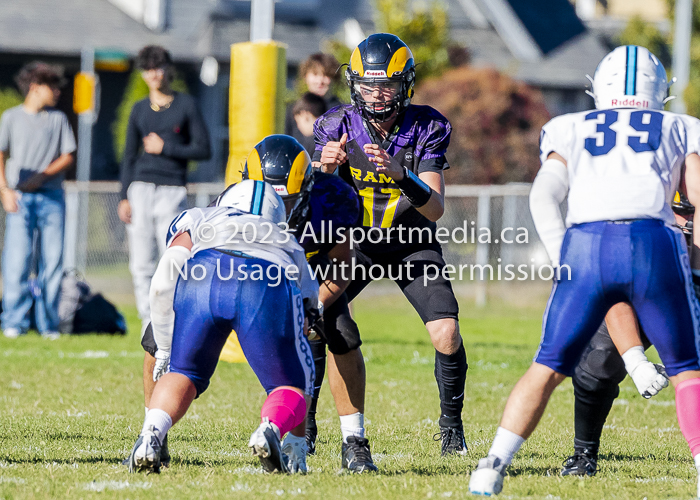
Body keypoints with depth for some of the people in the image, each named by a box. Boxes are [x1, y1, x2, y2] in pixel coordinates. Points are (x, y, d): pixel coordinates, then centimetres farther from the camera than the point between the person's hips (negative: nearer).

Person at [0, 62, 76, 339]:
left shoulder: (59, 119, 13)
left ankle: (49, 324, 5)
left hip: (51, 196, 3)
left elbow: (68, 156, 9)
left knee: (53, 259, -1)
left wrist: (42, 175, -6)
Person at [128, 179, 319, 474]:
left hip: (204, 278, 0)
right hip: (267, 287, 0)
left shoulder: (196, 221, 38)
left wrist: (165, 350, 37)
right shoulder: (288, 244, 43)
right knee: (292, 382, 19)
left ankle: (150, 436, -5)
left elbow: (164, 285, 23)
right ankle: (271, 429, -13)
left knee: (183, 373, 21)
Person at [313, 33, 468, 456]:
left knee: (447, 335, -17)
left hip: (412, 244, -1)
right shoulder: (339, 126, -14)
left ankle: (452, 426, 6)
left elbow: (436, 208, -25)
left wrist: (401, 174, -44)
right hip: (355, 242, 1)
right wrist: (325, 170, -41)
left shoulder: (426, 128, -17)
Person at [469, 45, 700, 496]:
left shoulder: (572, 130, 26)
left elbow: (544, 196, 11)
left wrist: (565, 264, 9)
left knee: (549, 369, 12)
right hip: (654, 243, -1)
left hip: (586, 245, 1)